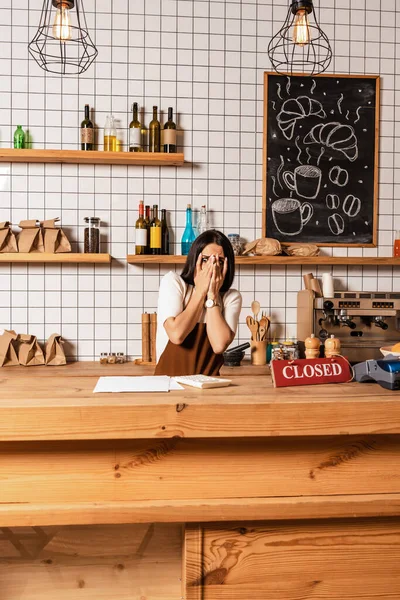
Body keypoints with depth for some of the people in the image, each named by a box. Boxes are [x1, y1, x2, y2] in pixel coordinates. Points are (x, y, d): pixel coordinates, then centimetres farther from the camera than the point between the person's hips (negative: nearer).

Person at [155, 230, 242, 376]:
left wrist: (212, 295, -11)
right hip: (169, 380, -1)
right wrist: (200, 291, -11)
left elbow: (219, 345, -14)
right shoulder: (173, 282, -2)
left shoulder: (231, 297, 2)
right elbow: (176, 335, -17)